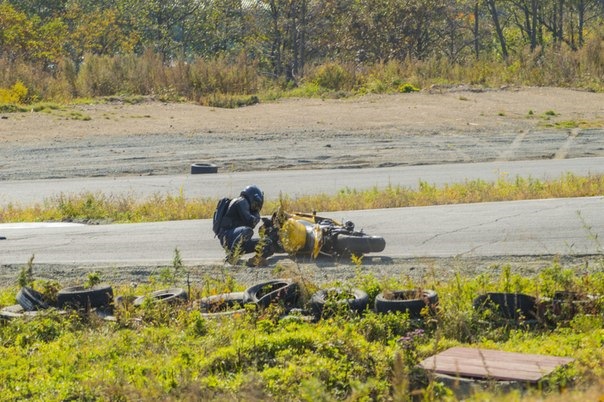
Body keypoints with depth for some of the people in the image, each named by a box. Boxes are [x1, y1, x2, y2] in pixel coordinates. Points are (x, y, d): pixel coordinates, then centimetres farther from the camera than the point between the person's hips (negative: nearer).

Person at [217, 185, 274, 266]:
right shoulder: (241, 201, -3)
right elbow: (248, 221, -14)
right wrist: (256, 216, 4)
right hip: (228, 237, -9)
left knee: (267, 243, 4)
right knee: (247, 231, -40)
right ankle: (232, 255, -30)